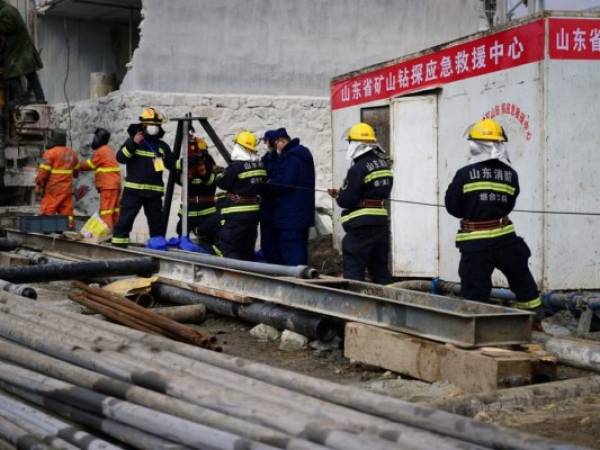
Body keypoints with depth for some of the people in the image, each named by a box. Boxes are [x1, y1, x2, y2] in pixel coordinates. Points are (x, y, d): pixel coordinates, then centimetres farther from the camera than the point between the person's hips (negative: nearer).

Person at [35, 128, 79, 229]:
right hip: (67, 188, 6)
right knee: (67, 212, 8)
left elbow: (43, 171, -13)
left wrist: (39, 184, -4)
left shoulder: (50, 153, -11)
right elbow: (76, 169, 23)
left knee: (47, 212, -5)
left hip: (53, 188, -6)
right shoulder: (72, 153, 11)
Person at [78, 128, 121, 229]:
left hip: (108, 186, -9)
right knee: (114, 211, 10)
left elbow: (90, 165, 2)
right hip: (115, 184, 9)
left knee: (106, 211, -10)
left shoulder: (100, 152, -8)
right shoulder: (109, 150, 17)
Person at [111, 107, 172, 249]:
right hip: (133, 189, -3)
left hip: (154, 190, 4)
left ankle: (158, 242, 17)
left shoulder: (162, 146, 13)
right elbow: (120, 158, -9)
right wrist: (133, 143, -19)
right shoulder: (133, 141, 3)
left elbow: (172, 164, 16)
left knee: (156, 219, 8)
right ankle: (118, 243, -2)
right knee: (126, 218, -6)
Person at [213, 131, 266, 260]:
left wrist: (219, 176, 13)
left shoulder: (236, 166, -16)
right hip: (254, 210, 8)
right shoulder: (260, 165, 6)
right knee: (247, 248, 16)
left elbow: (222, 184, -8)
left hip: (236, 214, -8)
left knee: (228, 246, -5)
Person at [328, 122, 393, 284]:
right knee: (380, 267, 16)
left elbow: (347, 200, -18)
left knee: (353, 270, -3)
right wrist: (343, 193, 13)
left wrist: (338, 196, 6)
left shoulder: (358, 168, -16)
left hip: (361, 224, -8)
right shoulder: (384, 164, 9)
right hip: (381, 221, 8)